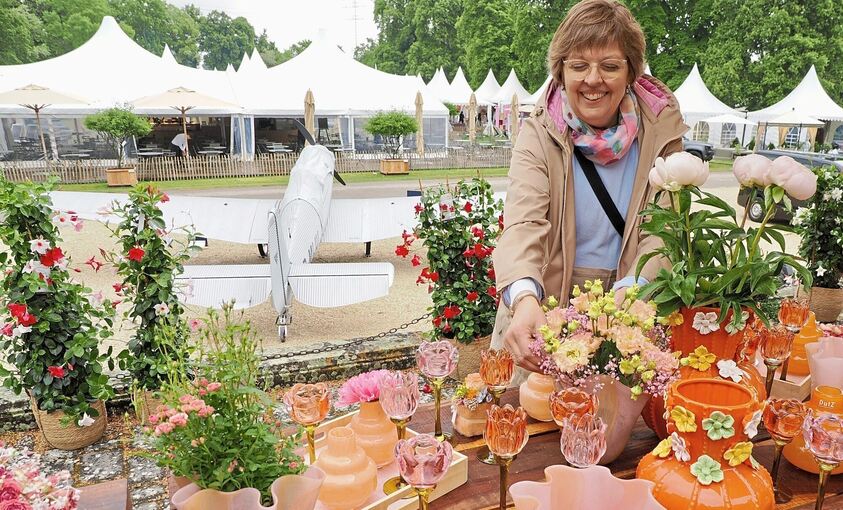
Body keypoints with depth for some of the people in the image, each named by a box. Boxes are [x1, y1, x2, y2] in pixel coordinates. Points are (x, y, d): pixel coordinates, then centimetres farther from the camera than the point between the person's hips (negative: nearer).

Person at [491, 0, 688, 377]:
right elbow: (524, 223, -24)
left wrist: (631, 291, -32)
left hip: (630, 312, 1)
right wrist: (525, 298, -44)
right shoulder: (539, 133, -10)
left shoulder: (661, 126, -5)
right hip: (546, 309, -1)